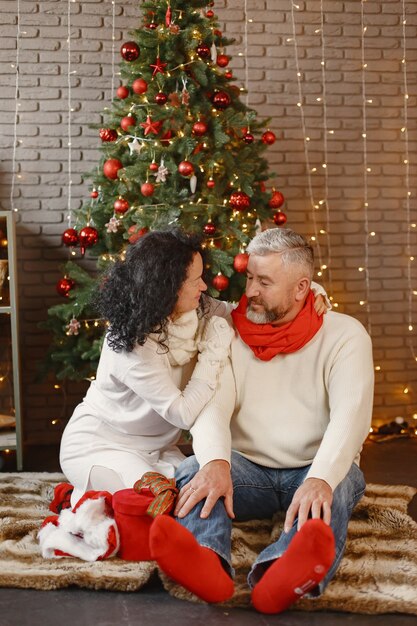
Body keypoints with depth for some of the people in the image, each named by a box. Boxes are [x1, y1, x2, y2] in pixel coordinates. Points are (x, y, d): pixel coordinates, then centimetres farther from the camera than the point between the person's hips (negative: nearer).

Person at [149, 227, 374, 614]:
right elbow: (212, 404, -14)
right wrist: (216, 462, -37)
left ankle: (285, 574, -65)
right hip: (250, 469, 2)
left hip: (315, 472, -1)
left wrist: (320, 478, -41)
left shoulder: (343, 334, -5)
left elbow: (350, 416, -21)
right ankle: (206, 562, -59)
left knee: (337, 486, -35)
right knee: (193, 470, -28)